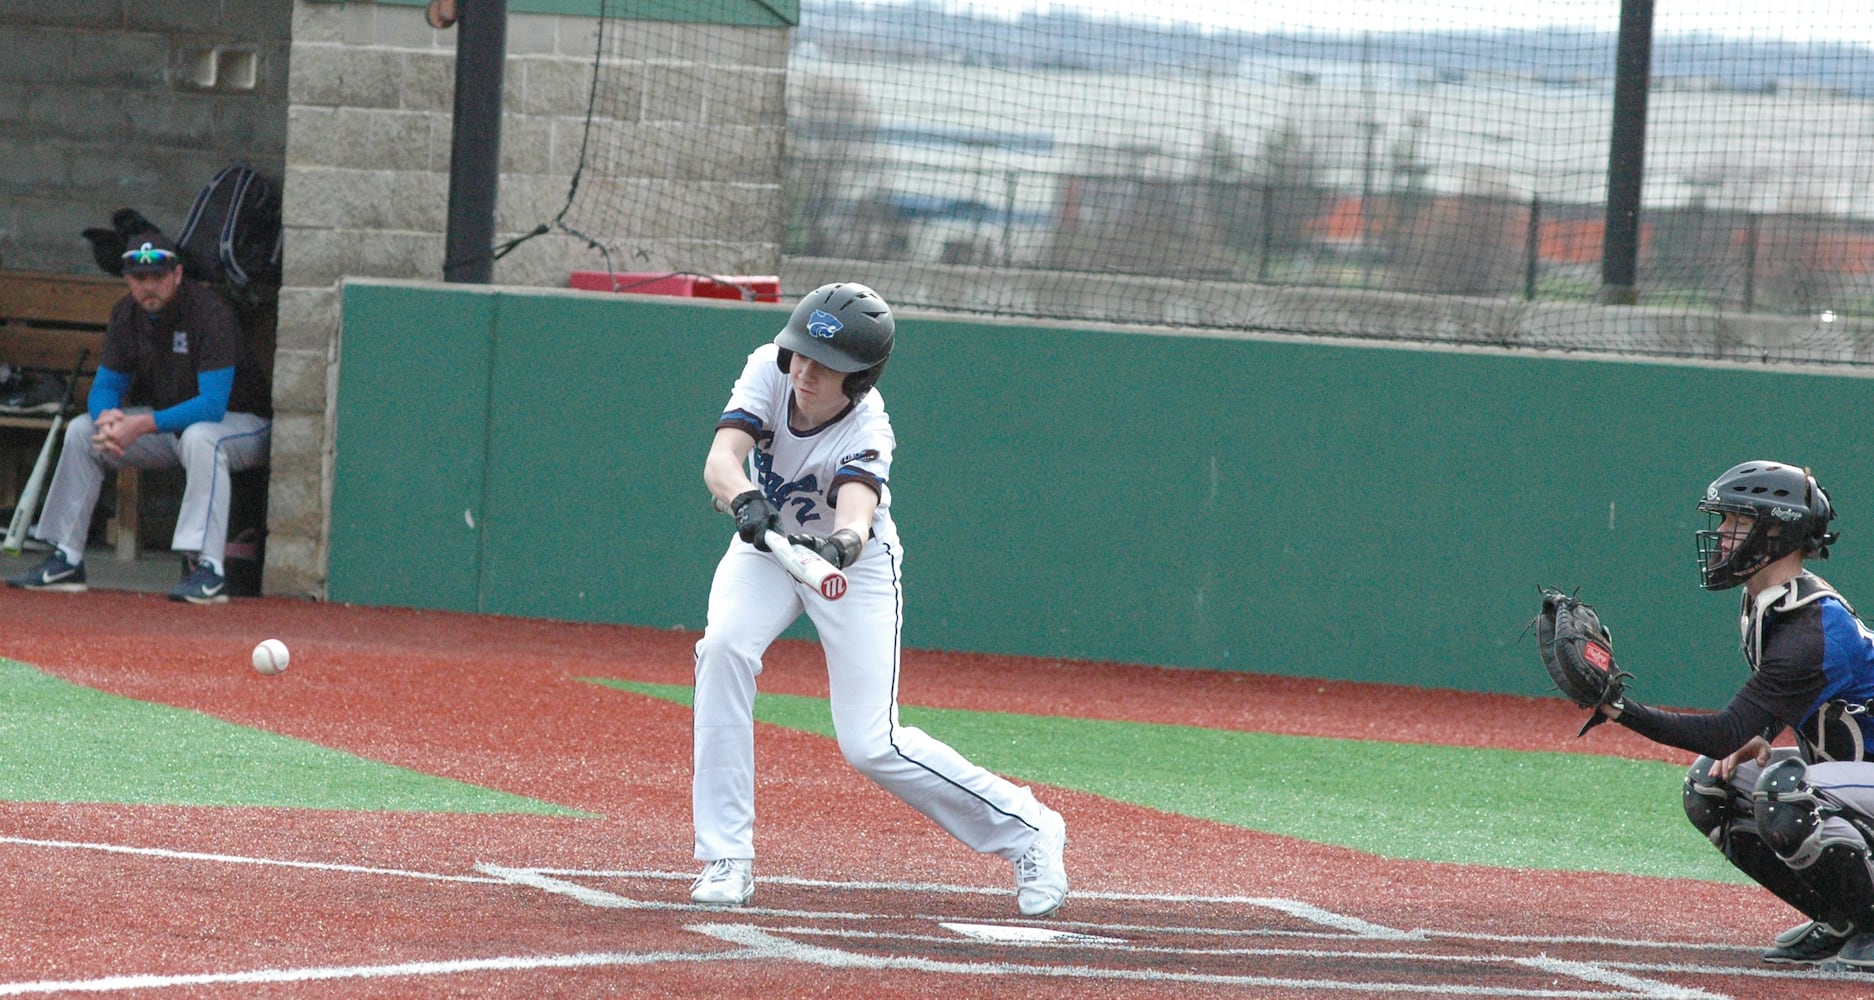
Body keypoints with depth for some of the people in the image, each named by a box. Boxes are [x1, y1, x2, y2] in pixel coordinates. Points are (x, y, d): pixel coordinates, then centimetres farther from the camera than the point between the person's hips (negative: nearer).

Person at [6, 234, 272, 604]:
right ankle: (65, 561, -2)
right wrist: (108, 417, -25)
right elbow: (105, 386, 0)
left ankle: (209, 569, -42)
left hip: (242, 422, -7)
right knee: (81, 431, -5)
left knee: (199, 438, -40)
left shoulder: (210, 313, -26)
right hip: (168, 425, 7)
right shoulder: (127, 314, -4)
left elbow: (213, 406, -33)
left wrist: (143, 425, -41)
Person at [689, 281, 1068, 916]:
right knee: (725, 647, -27)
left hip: (854, 564, -3)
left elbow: (857, 512, -49)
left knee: (872, 746, -12)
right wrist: (746, 501, -57)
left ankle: (1025, 830, 10)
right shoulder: (769, 371, -23)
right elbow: (721, 459, -36)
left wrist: (840, 545, -72)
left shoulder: (867, 431, -31)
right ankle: (725, 861, -19)